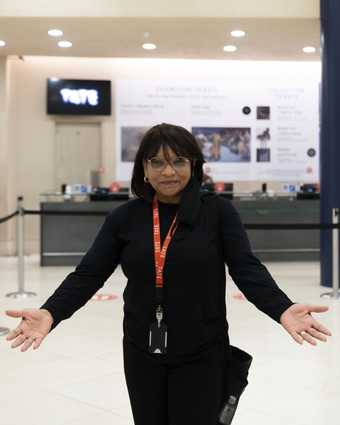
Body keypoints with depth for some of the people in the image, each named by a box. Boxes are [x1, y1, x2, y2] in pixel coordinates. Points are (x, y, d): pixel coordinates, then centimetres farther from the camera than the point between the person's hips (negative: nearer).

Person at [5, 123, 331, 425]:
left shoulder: (218, 211, -8)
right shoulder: (125, 217, -2)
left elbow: (246, 269, -15)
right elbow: (89, 274, -6)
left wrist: (282, 310, -33)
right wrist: (50, 313, -22)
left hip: (201, 355, -3)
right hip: (141, 353, 3)